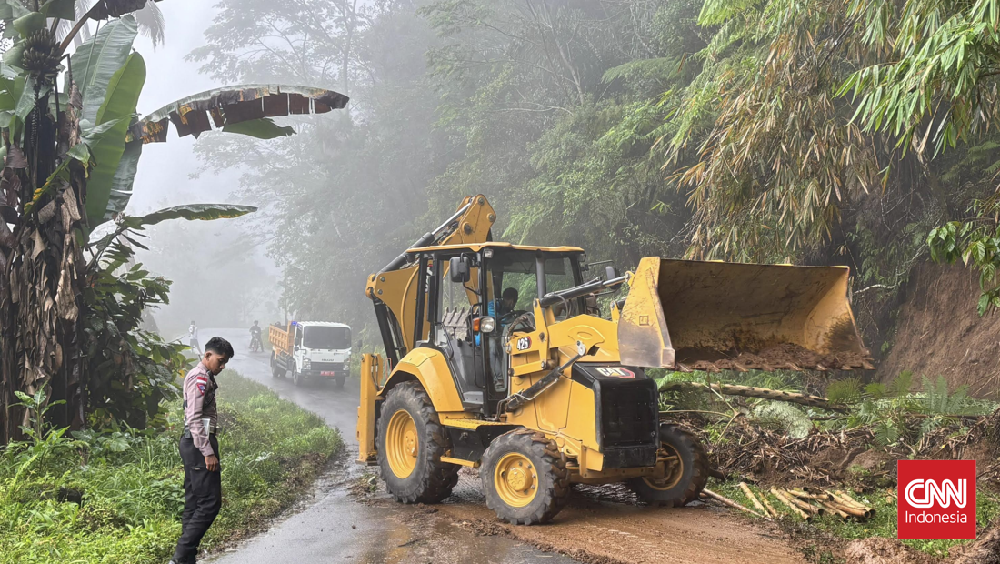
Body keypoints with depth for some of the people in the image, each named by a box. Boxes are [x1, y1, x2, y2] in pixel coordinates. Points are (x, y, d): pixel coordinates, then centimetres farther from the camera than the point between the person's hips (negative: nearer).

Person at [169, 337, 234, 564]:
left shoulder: (204, 377, 19)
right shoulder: (200, 378, -13)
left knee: (194, 503, 10)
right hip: (199, 445, -10)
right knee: (210, 502, -10)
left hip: (194, 445, 10)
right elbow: (194, 419, -21)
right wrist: (208, 452, -23)